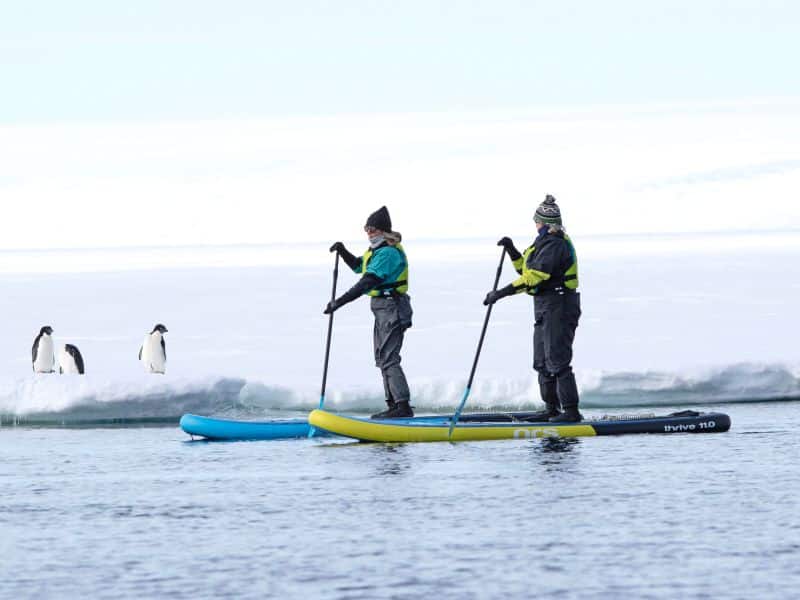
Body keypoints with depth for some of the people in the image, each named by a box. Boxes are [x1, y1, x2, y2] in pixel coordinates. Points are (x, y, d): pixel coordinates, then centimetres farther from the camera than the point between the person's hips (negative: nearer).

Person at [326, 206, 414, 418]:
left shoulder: (388, 253, -19)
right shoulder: (379, 250, 15)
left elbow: (368, 282, -27)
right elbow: (358, 266, 29)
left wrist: (340, 301, -29)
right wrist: (343, 252, 9)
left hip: (391, 308, -11)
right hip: (383, 309, 11)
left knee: (388, 359, -13)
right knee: (383, 359, 14)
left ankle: (403, 406, -15)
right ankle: (393, 405, 18)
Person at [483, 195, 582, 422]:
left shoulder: (555, 244, -17)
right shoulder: (544, 242, 17)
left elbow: (533, 278, -24)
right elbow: (527, 270, 24)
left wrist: (501, 293, -24)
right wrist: (512, 250, 12)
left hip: (558, 307, -11)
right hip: (545, 309, 11)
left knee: (557, 361, -11)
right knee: (542, 362, 14)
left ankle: (571, 411, -11)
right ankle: (552, 409, 20)